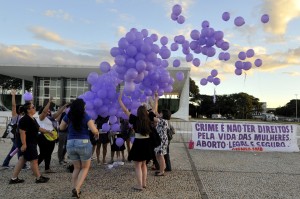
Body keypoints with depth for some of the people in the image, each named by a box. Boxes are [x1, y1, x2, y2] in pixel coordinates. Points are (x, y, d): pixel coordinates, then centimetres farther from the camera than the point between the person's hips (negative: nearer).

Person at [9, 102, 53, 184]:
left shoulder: (32, 119, 12)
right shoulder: (25, 120, -20)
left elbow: (38, 128, 23)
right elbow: (22, 132, -24)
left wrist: (47, 131, 21)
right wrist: (24, 144, -25)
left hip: (31, 143, 10)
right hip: (26, 143, -10)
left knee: (22, 160, 14)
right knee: (34, 160, -1)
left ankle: (14, 178, 21)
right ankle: (39, 178, 11)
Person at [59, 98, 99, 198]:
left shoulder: (68, 117, 4)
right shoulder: (86, 117, -9)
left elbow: (61, 128, 18)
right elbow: (94, 131, -17)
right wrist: (97, 134, 4)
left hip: (70, 144, 4)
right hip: (83, 143, -4)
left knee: (77, 168, 21)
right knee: (85, 168, 12)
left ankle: (74, 189, 17)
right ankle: (77, 189, -3)